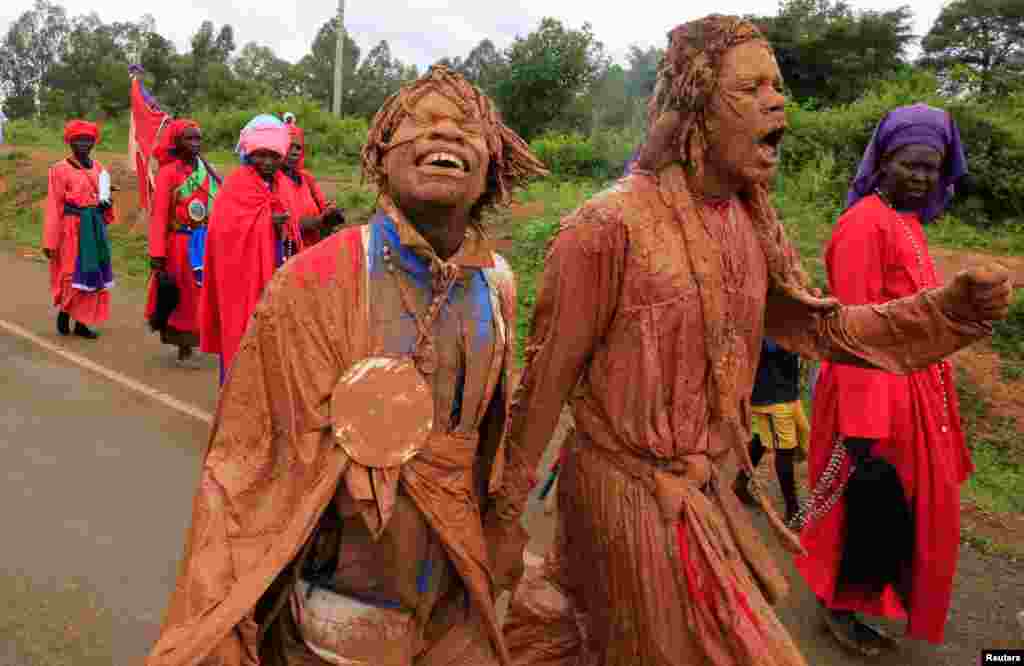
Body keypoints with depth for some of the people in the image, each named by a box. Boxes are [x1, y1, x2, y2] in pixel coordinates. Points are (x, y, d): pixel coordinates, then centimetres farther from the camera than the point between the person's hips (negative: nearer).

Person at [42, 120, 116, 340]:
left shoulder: (98, 167, 10)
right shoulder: (60, 169, -6)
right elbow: (53, 207, -9)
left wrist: (106, 204, -2)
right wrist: (50, 241, -12)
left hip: (95, 228, 6)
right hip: (72, 228, -5)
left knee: (93, 275, 6)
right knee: (73, 275, -4)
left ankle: (82, 321, 15)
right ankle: (64, 311, 20)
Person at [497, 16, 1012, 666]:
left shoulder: (753, 223, 2)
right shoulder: (608, 227, -21)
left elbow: (819, 326, 11)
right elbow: (545, 381, -16)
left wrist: (956, 305, -3)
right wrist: (506, 514, -7)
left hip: (703, 486, 6)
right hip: (632, 491, -6)